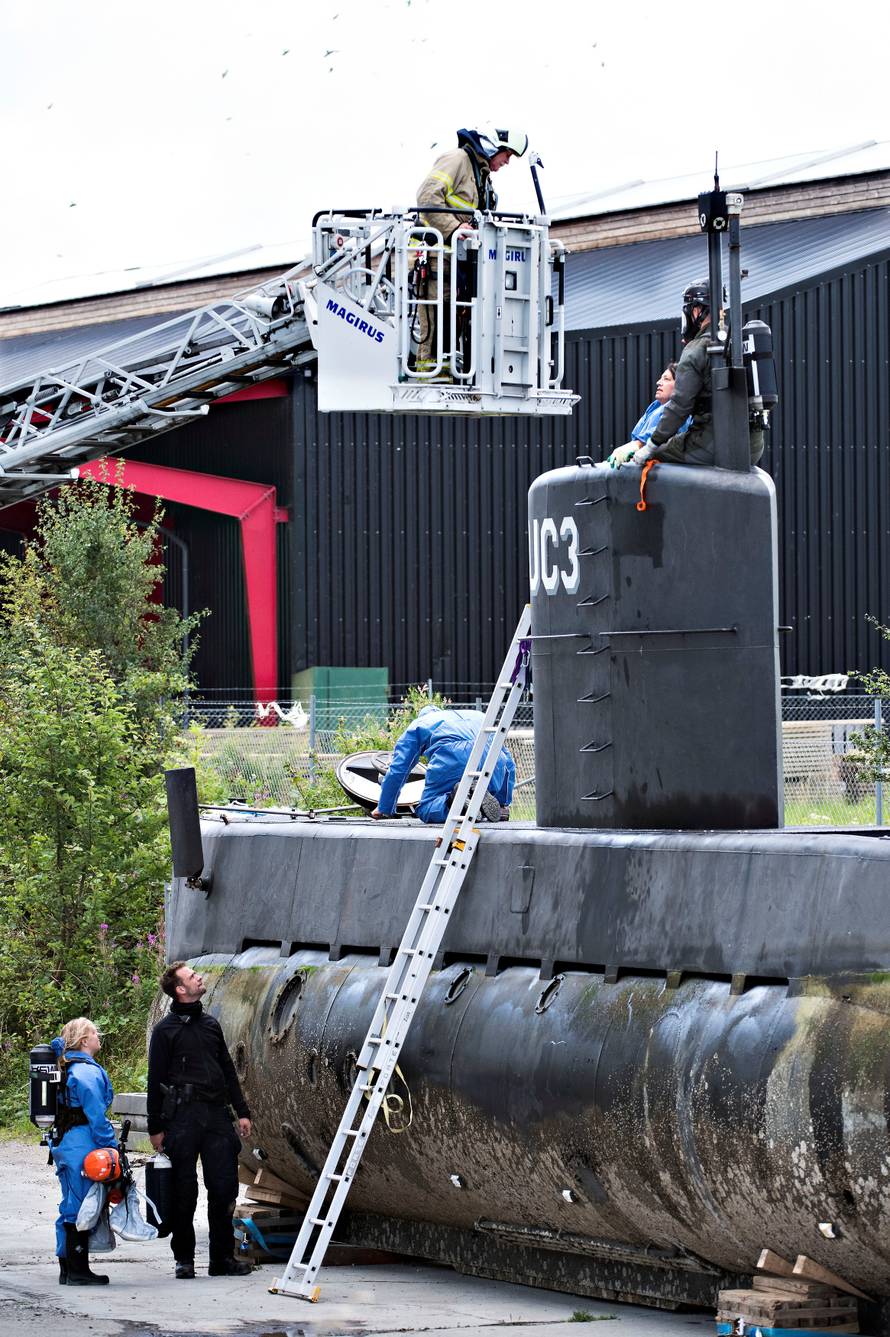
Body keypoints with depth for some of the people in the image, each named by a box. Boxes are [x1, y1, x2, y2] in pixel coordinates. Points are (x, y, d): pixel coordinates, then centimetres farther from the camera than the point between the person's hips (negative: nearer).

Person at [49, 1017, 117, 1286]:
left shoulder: (67, 1068, 16)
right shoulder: (87, 1071, -14)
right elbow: (96, 1114, -17)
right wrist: (111, 1146, -15)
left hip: (65, 1144, 10)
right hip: (83, 1146, -10)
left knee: (71, 1206, 14)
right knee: (81, 1206, -6)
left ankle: (67, 1269, 18)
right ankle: (77, 1270, -4)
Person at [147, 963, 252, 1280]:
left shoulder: (211, 1024, 17)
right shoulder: (166, 1030, 0)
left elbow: (228, 1071, 21)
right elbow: (156, 1080, 0)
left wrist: (242, 1111, 15)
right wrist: (155, 1128, -3)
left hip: (216, 1115, 5)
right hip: (182, 1119, -5)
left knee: (224, 1187, 1)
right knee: (184, 1191, -1)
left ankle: (222, 1257, 7)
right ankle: (184, 1259, 8)